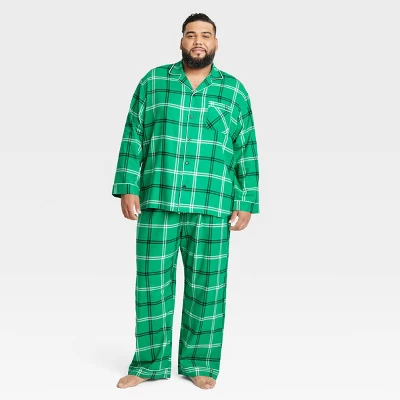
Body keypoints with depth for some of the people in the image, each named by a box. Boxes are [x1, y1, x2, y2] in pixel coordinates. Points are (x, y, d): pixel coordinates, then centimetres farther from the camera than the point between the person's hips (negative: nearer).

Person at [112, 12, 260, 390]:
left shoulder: (234, 90, 8)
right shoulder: (153, 82, 8)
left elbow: (247, 151, 7)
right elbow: (132, 139, 7)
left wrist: (246, 202, 1)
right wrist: (127, 188, -2)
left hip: (212, 207, 0)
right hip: (157, 202, 1)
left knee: (207, 287, 4)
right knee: (152, 282, 5)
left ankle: (199, 363, 19)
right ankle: (150, 363, 19)